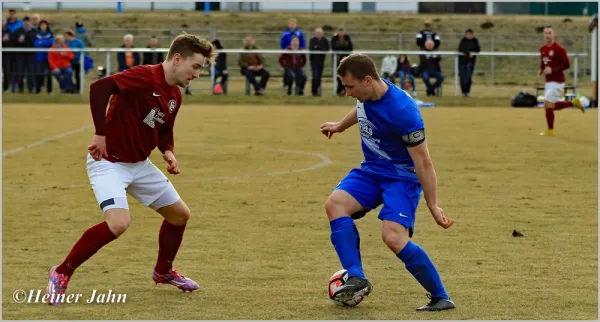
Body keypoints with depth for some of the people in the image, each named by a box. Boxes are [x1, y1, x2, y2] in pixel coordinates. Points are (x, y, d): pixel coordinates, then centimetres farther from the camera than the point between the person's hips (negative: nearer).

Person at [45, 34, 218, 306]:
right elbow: (99, 88, -33)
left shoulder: (174, 96, 5)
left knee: (180, 214, 14)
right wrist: (101, 134, -31)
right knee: (118, 223, -28)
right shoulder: (145, 77, -23)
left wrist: (168, 152, -1)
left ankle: (163, 271, 38)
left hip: (139, 164, 9)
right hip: (108, 161, -9)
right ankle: (61, 274, -11)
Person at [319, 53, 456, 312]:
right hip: (371, 170, 8)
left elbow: (423, 162, -23)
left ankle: (440, 297, -8)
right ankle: (356, 277, -18)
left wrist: (433, 206, -19)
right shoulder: (366, 96, -5)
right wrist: (340, 126, 40)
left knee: (394, 237, -25)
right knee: (335, 204, -18)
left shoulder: (402, 111, -28)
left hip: (402, 176, -8)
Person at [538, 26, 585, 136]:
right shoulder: (542, 49, 7)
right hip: (548, 81, 8)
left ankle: (550, 131, 4)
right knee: (553, 106, 13)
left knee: (548, 105, -9)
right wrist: (541, 70, 5)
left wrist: (552, 70, -24)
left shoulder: (559, 49, -16)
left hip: (557, 81, -8)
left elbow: (566, 65, -17)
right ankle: (574, 102, 30)